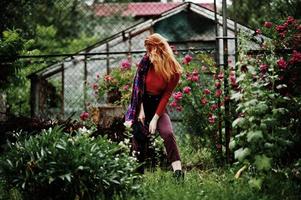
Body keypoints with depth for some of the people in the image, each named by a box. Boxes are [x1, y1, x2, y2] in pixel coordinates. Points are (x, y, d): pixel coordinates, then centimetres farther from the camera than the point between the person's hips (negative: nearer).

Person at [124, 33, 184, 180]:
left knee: (168, 133, -21)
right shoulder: (146, 61, -10)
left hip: (158, 105, -2)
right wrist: (140, 111, -11)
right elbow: (137, 86, -6)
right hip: (140, 103, 2)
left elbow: (166, 95, -12)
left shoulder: (174, 70, -14)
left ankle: (178, 172, -26)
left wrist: (155, 118, -17)